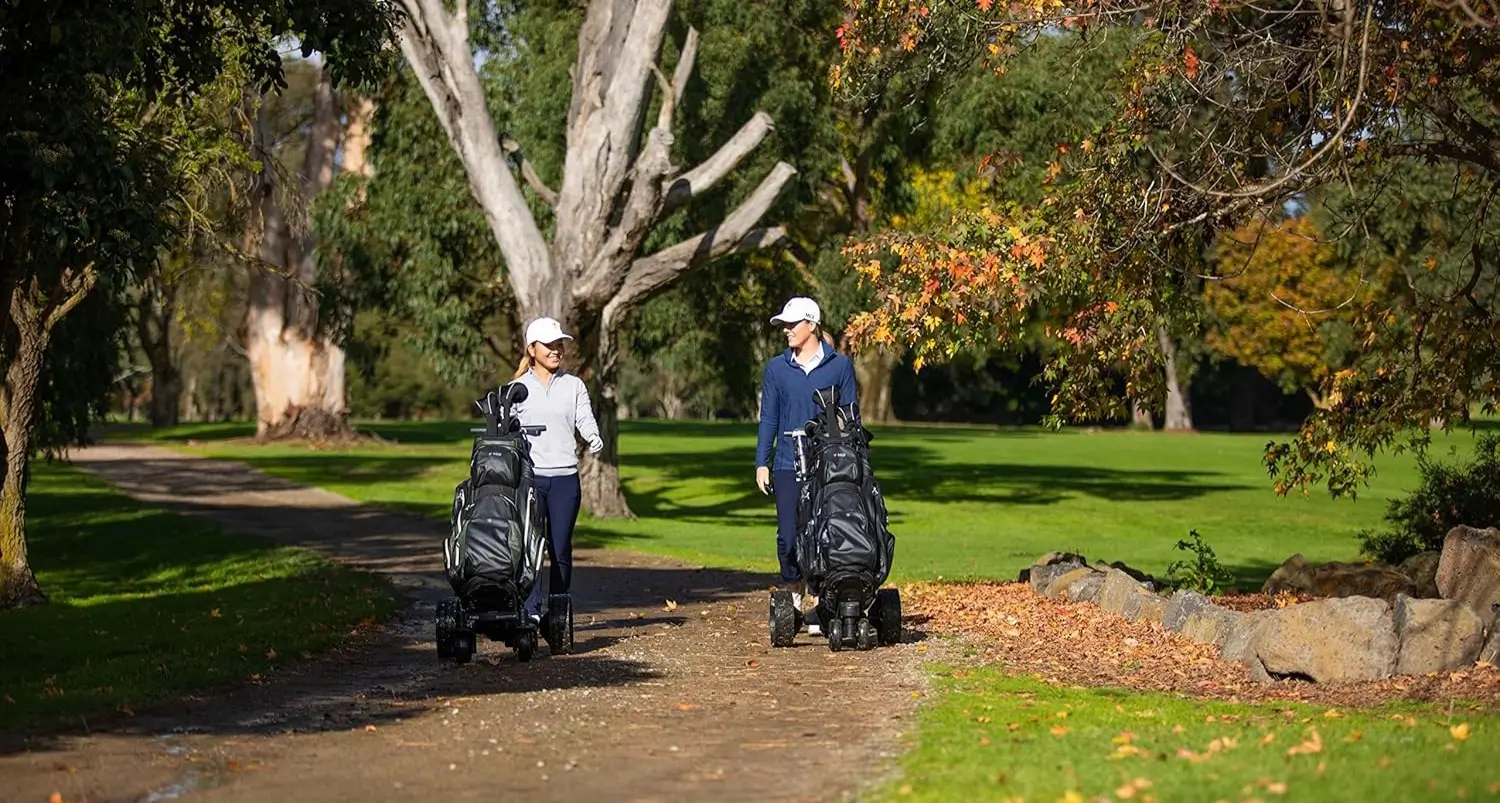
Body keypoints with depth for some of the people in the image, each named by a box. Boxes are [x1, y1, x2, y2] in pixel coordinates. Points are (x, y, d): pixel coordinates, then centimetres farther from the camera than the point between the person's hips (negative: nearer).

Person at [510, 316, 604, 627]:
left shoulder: (574, 386, 12)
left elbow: (585, 419, 0)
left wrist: (594, 438, -22)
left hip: (565, 476, 1)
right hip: (529, 475, -1)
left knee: (560, 548, 1)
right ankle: (532, 610, -6)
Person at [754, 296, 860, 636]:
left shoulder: (839, 365, 4)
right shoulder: (776, 368, 8)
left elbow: (851, 417, 7)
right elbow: (769, 418, 11)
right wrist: (761, 463, 4)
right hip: (788, 467, 1)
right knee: (789, 537, -5)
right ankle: (793, 598, 16)